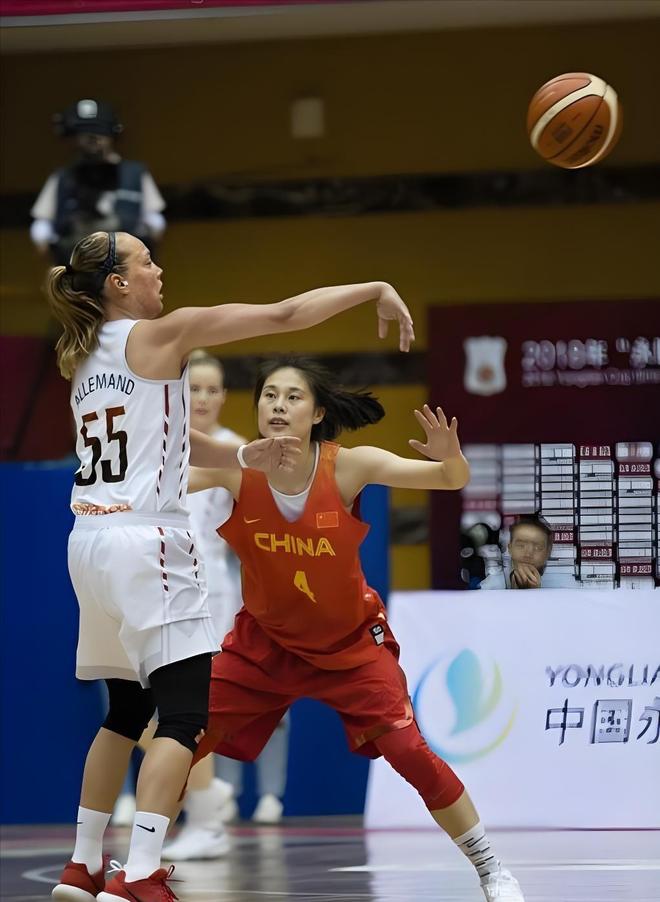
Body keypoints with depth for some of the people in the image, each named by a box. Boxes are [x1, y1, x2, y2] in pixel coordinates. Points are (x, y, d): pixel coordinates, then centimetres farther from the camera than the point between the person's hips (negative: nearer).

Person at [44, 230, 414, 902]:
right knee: (186, 711, -9)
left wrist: (243, 456, 7)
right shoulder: (162, 335, -7)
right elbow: (283, 316, -7)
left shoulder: (82, 355, 16)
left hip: (90, 542, 9)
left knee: (127, 710, 20)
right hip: (146, 543, -9)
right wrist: (376, 291, 2)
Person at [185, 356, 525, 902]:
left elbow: (454, 480, -22)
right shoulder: (235, 469, -20)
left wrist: (450, 457, -46)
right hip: (264, 641, 2)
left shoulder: (348, 467, -23)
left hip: (350, 642, -2)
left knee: (409, 751, -13)